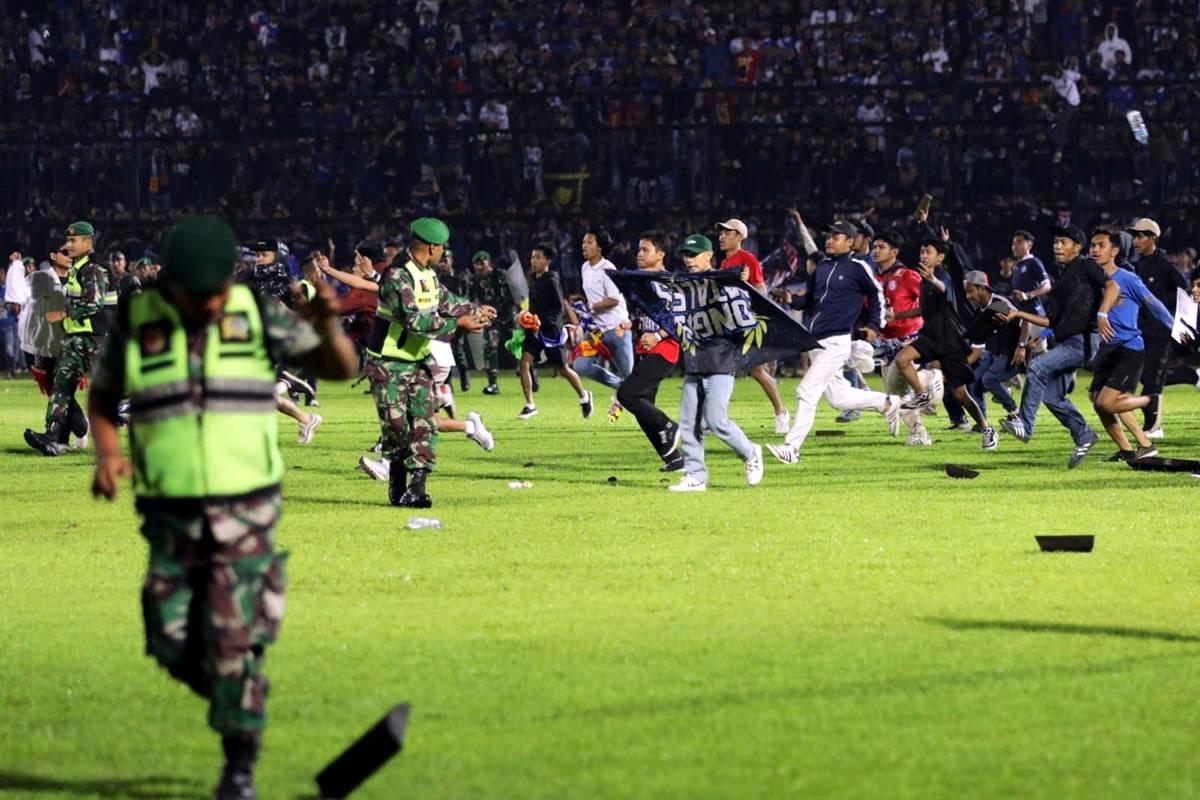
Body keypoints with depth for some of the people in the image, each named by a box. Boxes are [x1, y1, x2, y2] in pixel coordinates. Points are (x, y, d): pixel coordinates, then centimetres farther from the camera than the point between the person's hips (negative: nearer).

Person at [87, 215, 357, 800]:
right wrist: (107, 453, -12)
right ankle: (238, 702, 31)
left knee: (233, 640, -8)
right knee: (175, 646, 1)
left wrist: (326, 324, -27)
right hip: (172, 513, 2)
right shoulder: (135, 324, -4)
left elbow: (341, 368, -5)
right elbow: (101, 400, 9)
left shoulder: (257, 316, -5)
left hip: (245, 510, -2)